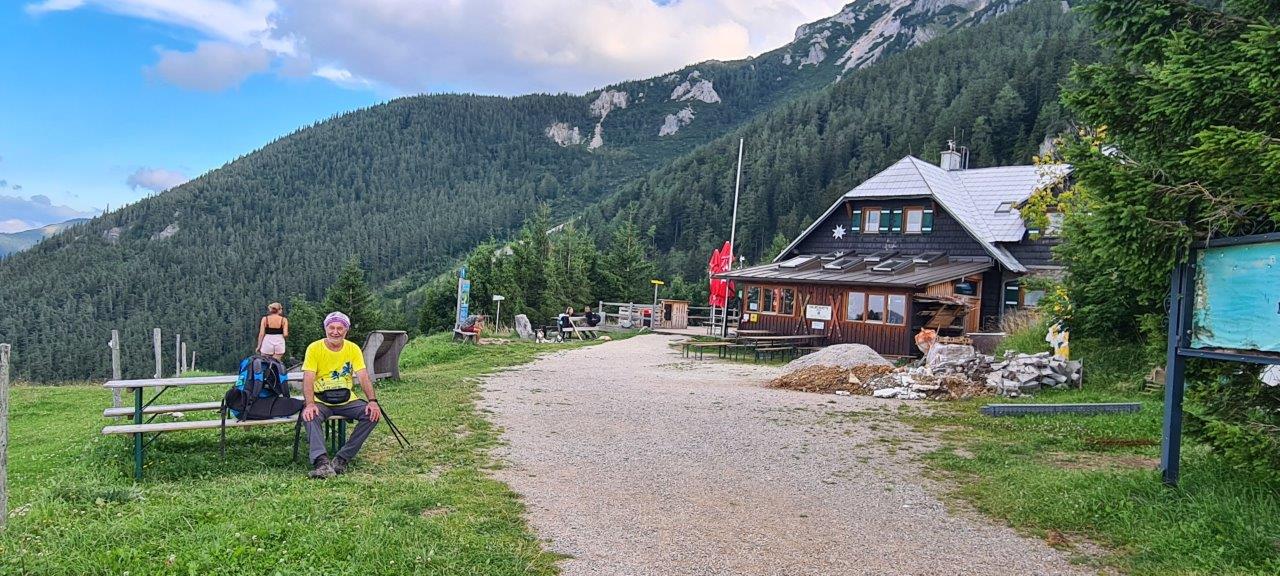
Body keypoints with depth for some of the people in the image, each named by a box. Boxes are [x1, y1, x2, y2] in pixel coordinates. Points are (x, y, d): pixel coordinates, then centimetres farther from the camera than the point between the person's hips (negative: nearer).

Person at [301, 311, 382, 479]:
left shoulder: (353, 349, 0)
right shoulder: (314, 348, -6)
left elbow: (364, 377, -7)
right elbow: (308, 380, -15)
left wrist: (373, 401, -24)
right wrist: (310, 404, -34)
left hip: (347, 401, 3)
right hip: (321, 401, -2)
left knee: (372, 414, -22)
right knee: (310, 416, -34)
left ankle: (342, 459, -20)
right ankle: (322, 462, -43)